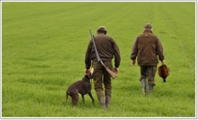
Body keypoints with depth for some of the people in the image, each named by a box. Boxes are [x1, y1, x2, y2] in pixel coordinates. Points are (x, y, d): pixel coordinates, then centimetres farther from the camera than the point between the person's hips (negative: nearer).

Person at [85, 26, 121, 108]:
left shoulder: (93, 39, 15)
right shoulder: (110, 39, 14)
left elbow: (87, 54, 16)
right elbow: (117, 53, 5)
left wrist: (87, 67, 24)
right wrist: (116, 66, 9)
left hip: (96, 63, -1)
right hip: (108, 62, 1)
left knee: (98, 85, 1)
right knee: (108, 83, 18)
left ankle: (103, 104, -14)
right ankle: (108, 103, 15)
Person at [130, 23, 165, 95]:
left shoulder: (139, 37, 4)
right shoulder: (155, 38, 0)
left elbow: (134, 49, 5)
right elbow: (159, 49, 1)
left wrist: (133, 59, 12)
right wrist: (162, 59, 8)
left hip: (142, 60, 2)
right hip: (152, 61, -2)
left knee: (143, 75, 19)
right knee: (151, 77, 4)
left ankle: (143, 87, -3)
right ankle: (150, 92, 5)